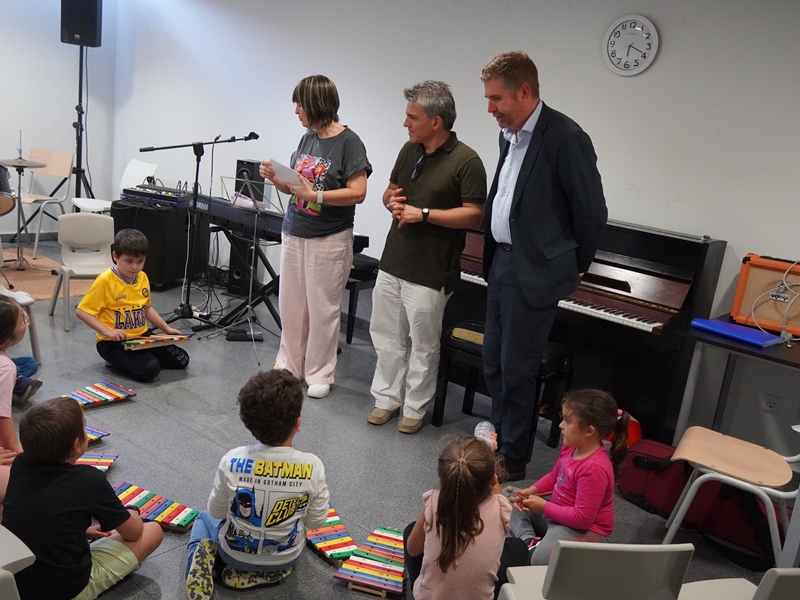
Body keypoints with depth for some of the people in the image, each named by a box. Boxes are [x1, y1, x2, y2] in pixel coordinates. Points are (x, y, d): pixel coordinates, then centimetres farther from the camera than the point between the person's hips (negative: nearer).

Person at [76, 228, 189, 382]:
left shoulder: (143, 277, 5)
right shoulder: (105, 280, -16)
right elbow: (81, 311, -15)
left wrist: (166, 328, 10)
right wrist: (108, 331, -25)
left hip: (142, 337, 7)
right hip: (114, 343, -7)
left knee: (182, 360, -1)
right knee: (150, 369, -28)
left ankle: (140, 356, 14)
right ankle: (117, 359, 1)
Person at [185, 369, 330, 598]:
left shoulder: (232, 461, -25)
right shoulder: (313, 467, -26)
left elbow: (216, 512, -10)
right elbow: (316, 521, -12)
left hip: (234, 552, 0)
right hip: (285, 557, 0)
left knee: (204, 519, 32)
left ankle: (203, 554, 2)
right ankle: (273, 570, 10)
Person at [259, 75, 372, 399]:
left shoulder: (348, 141, -10)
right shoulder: (307, 138, 10)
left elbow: (357, 192, -15)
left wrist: (315, 196, -22)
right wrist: (277, 180, -2)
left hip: (329, 239, -6)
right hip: (294, 234, 7)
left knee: (322, 309, 3)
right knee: (290, 304, 11)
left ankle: (319, 373, 18)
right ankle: (289, 365, 26)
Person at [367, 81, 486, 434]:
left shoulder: (465, 161, -13)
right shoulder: (409, 150, 9)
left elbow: (474, 215, -17)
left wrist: (424, 213, -20)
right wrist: (392, 201, -3)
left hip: (429, 272, -7)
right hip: (392, 262, 7)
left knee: (423, 345, 6)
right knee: (386, 335, 14)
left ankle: (414, 408, 22)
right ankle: (386, 398, 30)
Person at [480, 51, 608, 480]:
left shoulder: (565, 137, -15)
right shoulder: (510, 136, 11)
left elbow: (592, 212, -11)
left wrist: (574, 267, 0)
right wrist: (494, 255, 14)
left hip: (534, 272, -8)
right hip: (501, 263, 8)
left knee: (516, 368, 1)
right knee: (494, 363, 15)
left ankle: (514, 456, 18)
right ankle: (498, 438, 33)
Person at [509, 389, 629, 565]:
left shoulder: (594, 468, -32)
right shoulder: (570, 448, -4)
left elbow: (582, 518, -29)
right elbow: (554, 475, 15)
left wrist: (544, 507, -20)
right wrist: (532, 490, -3)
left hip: (586, 530, -10)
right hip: (558, 515, 10)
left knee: (541, 557, -34)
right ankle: (530, 541, -9)